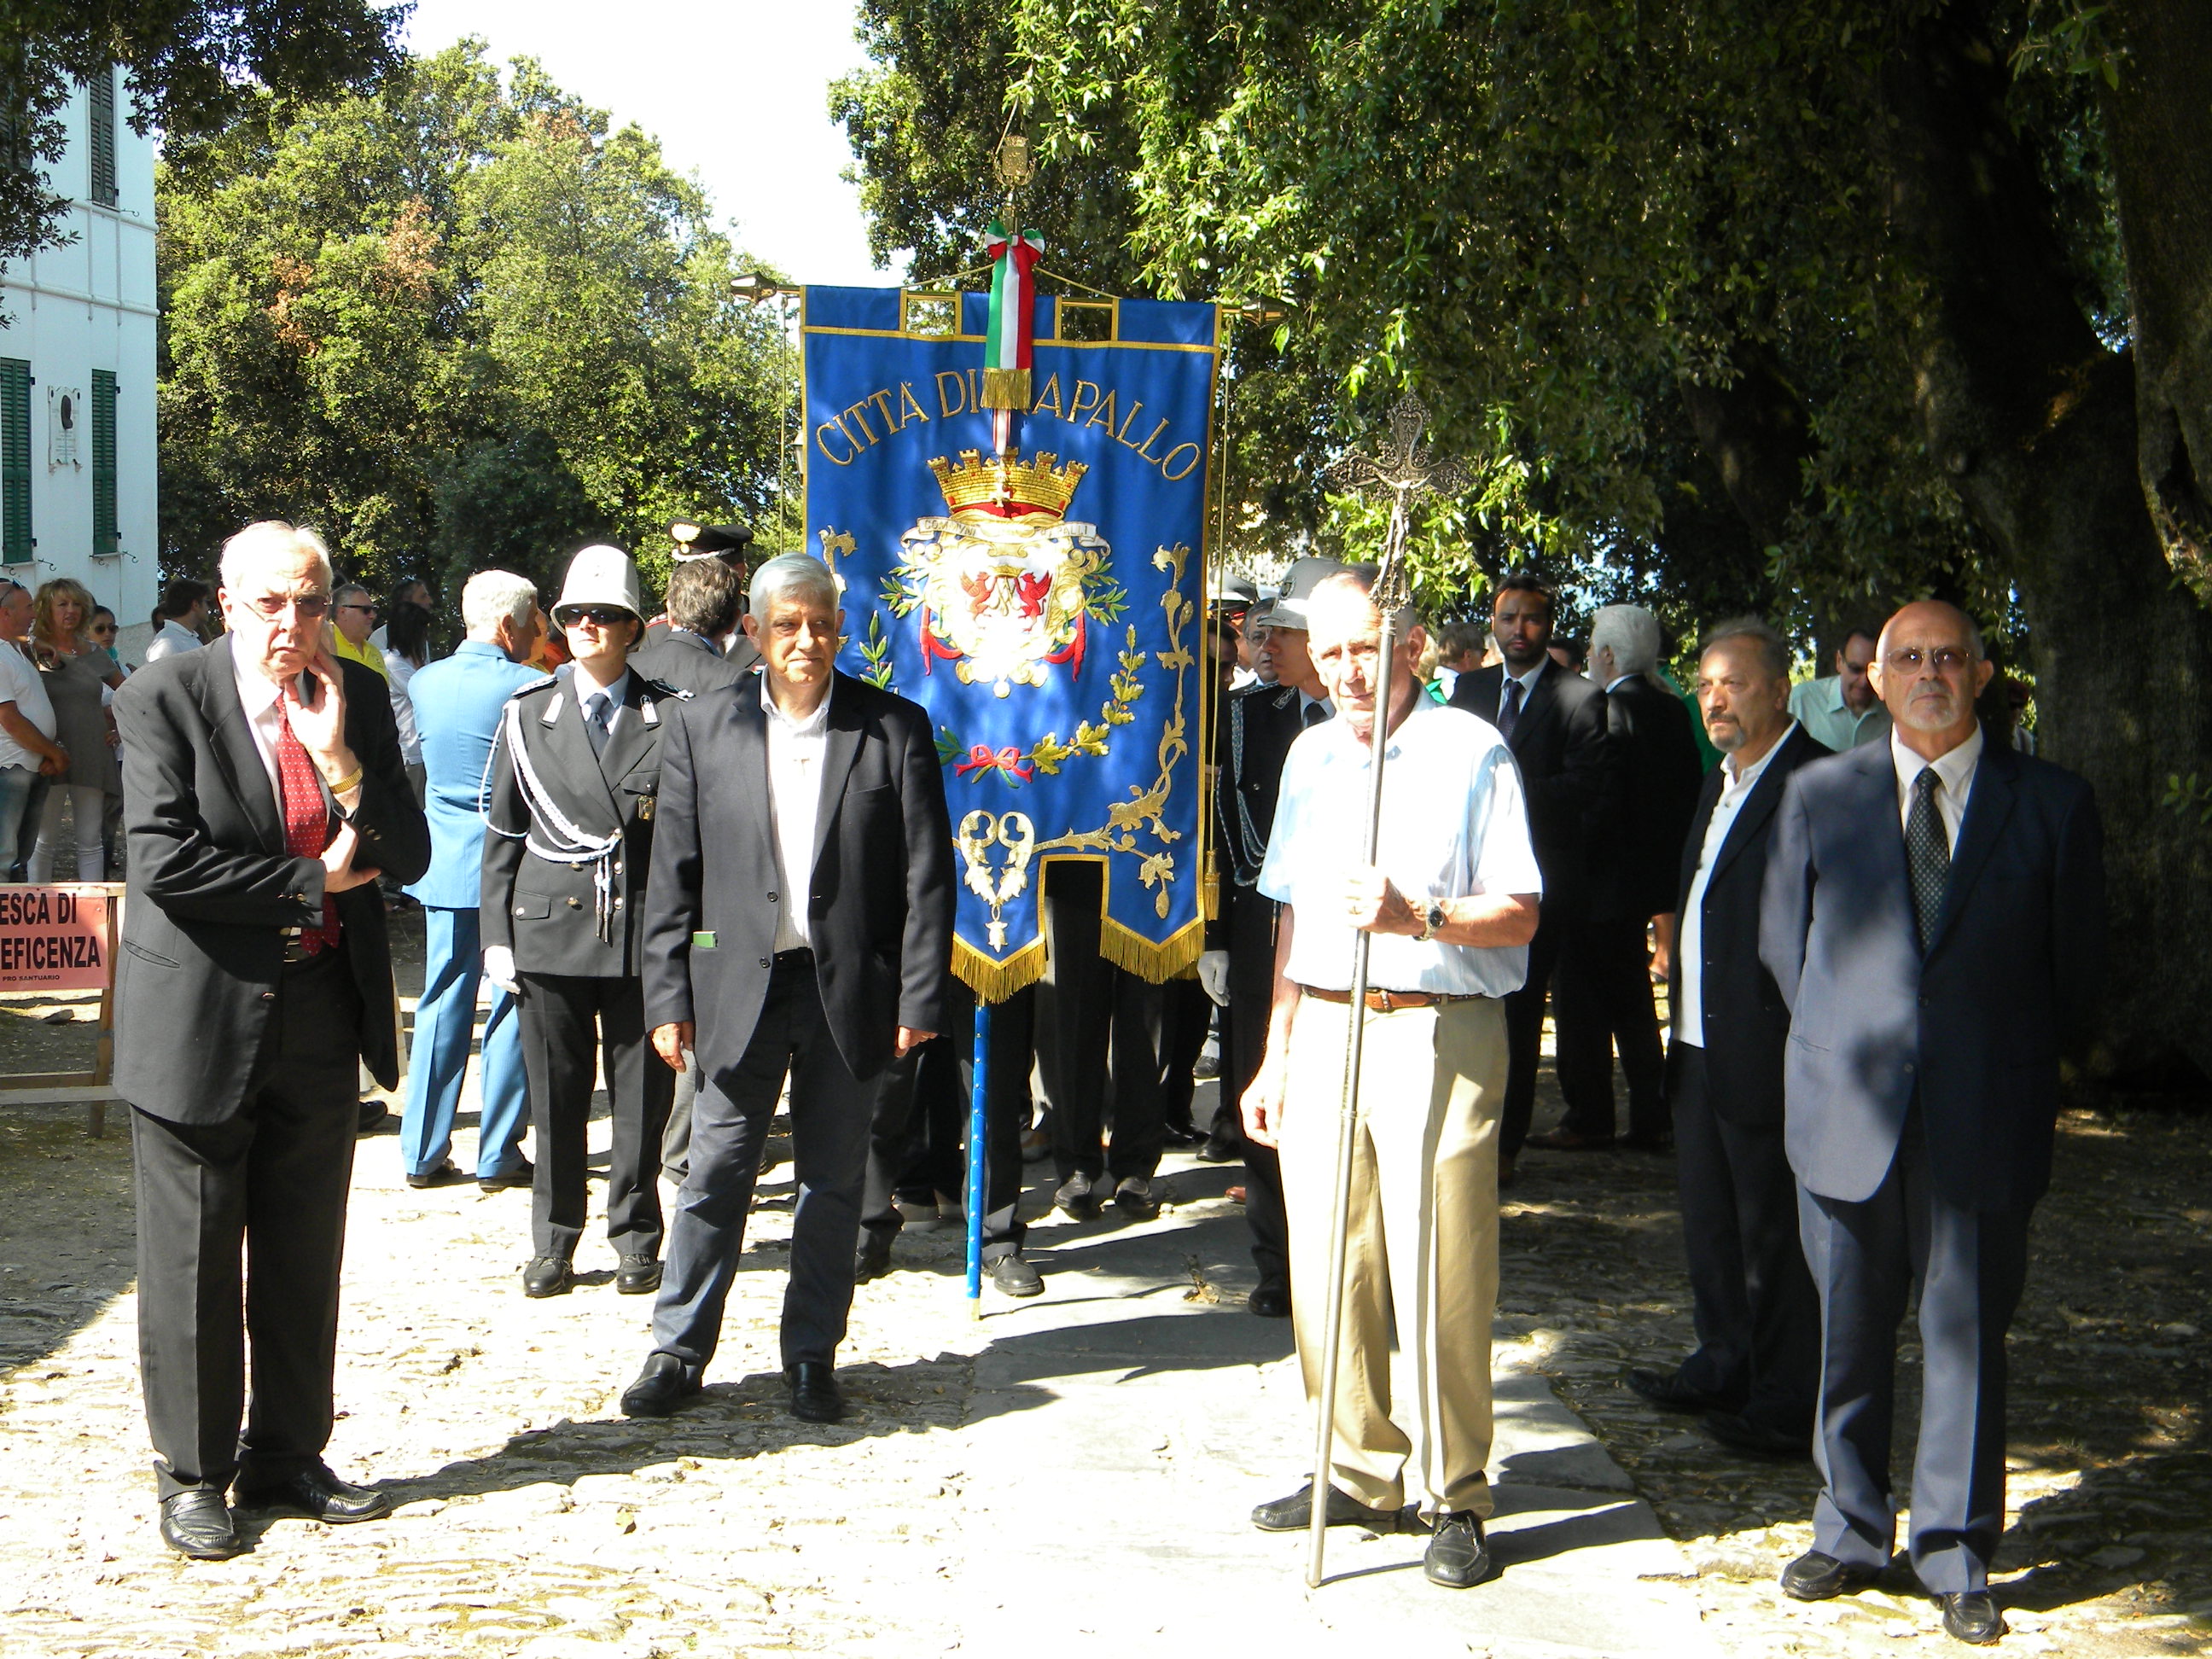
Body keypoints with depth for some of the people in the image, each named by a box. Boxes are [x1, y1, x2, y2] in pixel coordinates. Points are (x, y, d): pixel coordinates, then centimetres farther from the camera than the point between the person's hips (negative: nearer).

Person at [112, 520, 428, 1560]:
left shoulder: (358, 698, 4)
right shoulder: (164, 697, -9)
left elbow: (409, 856, 1)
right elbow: (164, 859, -18)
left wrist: (341, 760, -15)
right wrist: (311, 881, -13)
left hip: (320, 1015, 5)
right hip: (199, 1016, -4)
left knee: (304, 1256, 12)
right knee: (193, 1259, 5)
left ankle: (285, 1458, 26)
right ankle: (191, 1474, 18)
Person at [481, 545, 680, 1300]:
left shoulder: (671, 716, 3)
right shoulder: (528, 715, 7)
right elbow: (503, 834, 9)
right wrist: (497, 934, 3)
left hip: (645, 933, -1)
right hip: (550, 927, 1)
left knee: (642, 1094, 5)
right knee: (555, 1095, 6)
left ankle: (636, 1238, 19)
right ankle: (554, 1243, 19)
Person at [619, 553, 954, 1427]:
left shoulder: (895, 728, 0)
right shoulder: (702, 728, 3)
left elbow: (927, 874, -1)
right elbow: (673, 877, 3)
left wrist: (920, 997, -6)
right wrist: (669, 997, -2)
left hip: (849, 987, 0)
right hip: (739, 985, 0)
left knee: (833, 1183, 8)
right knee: (715, 1175, 4)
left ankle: (812, 1357, 21)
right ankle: (678, 1351, 17)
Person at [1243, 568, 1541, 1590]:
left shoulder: (1472, 753, -4)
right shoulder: (1310, 756, 15)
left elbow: (1520, 916, -8)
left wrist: (1418, 916, -25)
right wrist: (1277, 1055, 19)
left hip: (1437, 1033, -5)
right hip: (1323, 1029, 6)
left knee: (1438, 1274, -5)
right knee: (1328, 1266, 6)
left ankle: (1452, 1496, 7)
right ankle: (1362, 1475, 20)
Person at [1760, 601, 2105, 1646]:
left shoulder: (2053, 806, 2)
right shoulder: (1817, 795, 6)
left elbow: (2077, 967, 8)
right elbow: (1782, 941, 14)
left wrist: (2020, 1073, 7)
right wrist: (1841, 1046, 10)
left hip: (1985, 1125, -1)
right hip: (1848, 1114, 1)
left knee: (1968, 1335, 5)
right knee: (1849, 1334, 10)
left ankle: (1956, 1559, 16)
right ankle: (1850, 1533, 24)